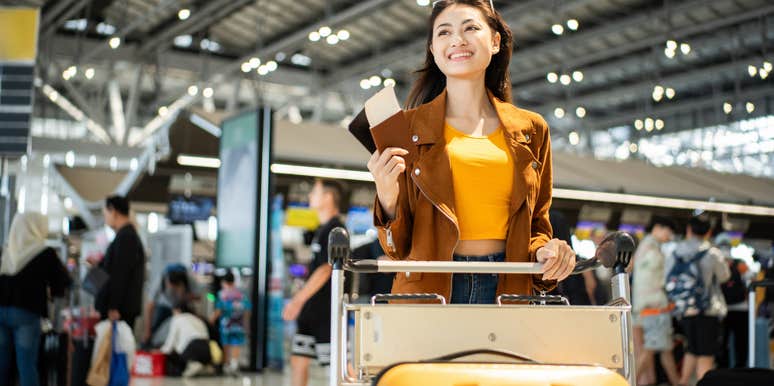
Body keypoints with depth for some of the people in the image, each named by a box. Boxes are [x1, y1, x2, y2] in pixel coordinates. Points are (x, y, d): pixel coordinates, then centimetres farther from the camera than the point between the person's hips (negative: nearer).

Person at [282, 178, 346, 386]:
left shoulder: (335, 229, -12)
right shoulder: (322, 229, 17)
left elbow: (325, 270, -19)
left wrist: (298, 299, -22)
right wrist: (299, 301, 20)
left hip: (328, 309, -9)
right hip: (313, 308, 9)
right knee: (298, 359, 9)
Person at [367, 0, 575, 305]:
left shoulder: (531, 130, 11)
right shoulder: (408, 128, 3)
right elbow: (399, 248, 2)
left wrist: (545, 252, -3)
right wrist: (388, 199, -17)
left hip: (507, 290, 2)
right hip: (429, 290, -1)